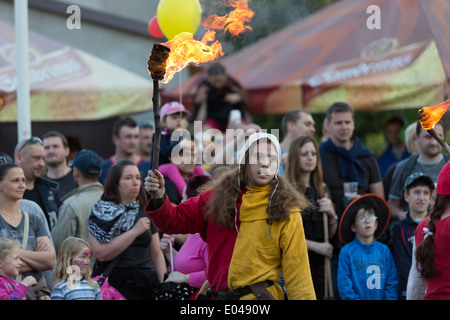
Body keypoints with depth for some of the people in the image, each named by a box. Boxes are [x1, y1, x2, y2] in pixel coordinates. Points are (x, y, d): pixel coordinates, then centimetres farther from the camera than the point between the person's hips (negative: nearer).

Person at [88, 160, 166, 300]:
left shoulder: (146, 213, 14)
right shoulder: (102, 213, -1)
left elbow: (156, 254, 15)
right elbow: (101, 254, -14)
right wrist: (134, 232, -13)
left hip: (145, 287, 4)